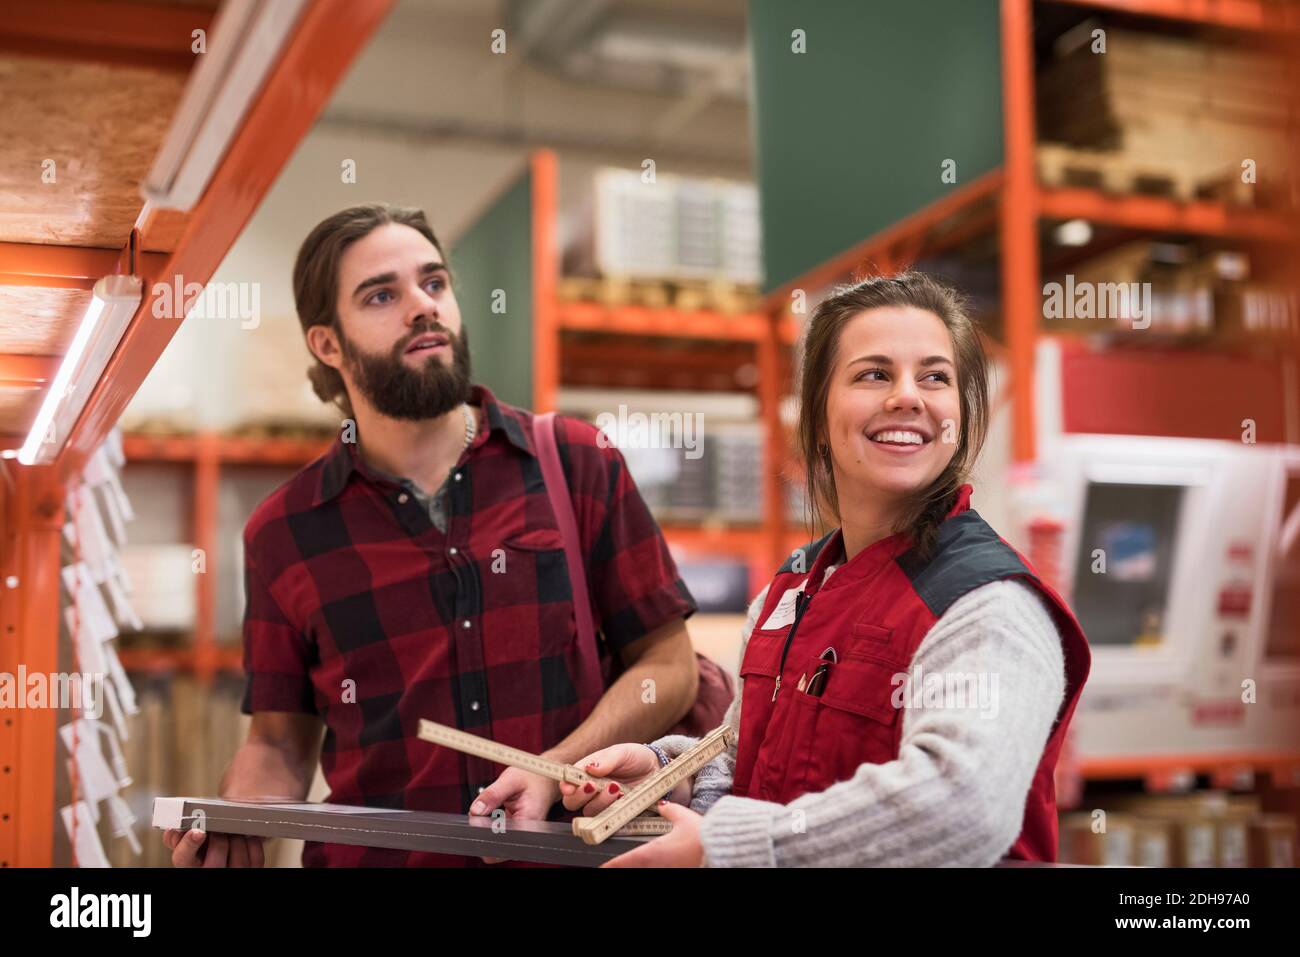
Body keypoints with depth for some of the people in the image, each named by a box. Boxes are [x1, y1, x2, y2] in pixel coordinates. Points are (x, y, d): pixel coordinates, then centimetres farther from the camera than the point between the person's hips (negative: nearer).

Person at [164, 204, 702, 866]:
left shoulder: (578, 464, 2)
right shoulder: (282, 534, 5)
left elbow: (667, 664, 4)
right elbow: (279, 744, 12)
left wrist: (553, 773, -9)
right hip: (375, 852, 1)